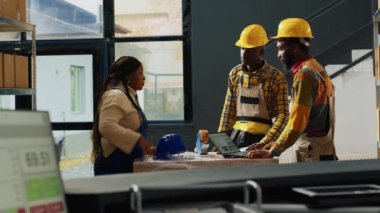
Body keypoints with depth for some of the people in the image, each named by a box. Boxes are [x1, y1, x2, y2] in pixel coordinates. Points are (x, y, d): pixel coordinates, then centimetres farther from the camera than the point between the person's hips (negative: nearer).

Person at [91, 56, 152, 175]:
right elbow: (106, 127, -26)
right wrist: (137, 139, -28)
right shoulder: (115, 95, -12)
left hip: (127, 166, 10)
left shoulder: (128, 96, 19)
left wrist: (147, 149, 25)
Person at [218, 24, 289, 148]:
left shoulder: (276, 78, -8)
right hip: (236, 136, 4)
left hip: (261, 137, -4)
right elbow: (229, 111, 11)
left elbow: (282, 116, -10)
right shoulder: (234, 74, 6)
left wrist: (264, 142, -21)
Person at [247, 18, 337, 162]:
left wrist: (272, 152, -14)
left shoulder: (305, 75, -15)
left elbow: (297, 124, -20)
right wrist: (277, 144, 14)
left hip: (312, 156, -9)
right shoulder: (317, 70, 16)